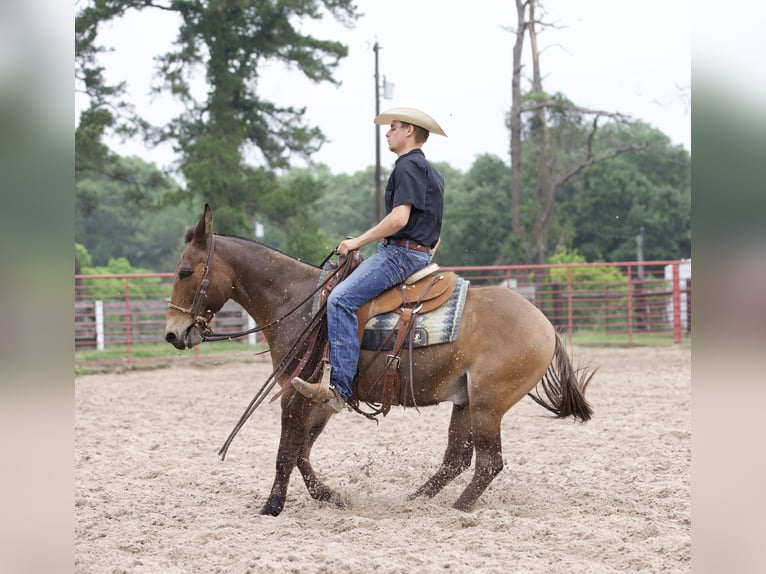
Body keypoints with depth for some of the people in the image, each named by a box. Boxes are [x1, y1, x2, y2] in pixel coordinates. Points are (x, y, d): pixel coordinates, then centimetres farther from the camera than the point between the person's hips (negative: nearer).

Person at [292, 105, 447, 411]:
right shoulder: (432, 173, 23)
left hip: (400, 253, -11)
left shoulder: (408, 166, -10)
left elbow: (399, 218, -23)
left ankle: (339, 388, -35)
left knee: (340, 299, -25)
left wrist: (358, 241, -16)